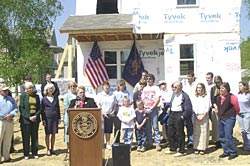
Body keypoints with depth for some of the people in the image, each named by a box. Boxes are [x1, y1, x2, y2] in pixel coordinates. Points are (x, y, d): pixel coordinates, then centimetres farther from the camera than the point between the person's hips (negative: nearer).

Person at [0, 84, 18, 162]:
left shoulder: (11, 99, 13)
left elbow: (16, 109, 9)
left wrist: (11, 115, -9)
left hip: (10, 121, 5)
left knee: (8, 140, 11)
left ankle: (6, 157, 21)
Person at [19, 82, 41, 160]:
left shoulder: (36, 96, 9)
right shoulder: (23, 96, 0)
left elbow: (39, 108, 7)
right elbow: (21, 108, -5)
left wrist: (36, 116, -10)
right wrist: (29, 117, -14)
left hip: (35, 119, 3)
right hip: (25, 119, -3)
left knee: (35, 137, 8)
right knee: (26, 137, 3)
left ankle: (35, 153, 18)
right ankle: (26, 154, 14)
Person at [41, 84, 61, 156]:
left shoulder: (56, 98, 11)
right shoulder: (44, 99, 2)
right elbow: (42, 110, 2)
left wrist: (59, 118, 9)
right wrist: (43, 119, -4)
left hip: (55, 118, 3)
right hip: (47, 118, -3)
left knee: (53, 134, 6)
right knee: (47, 134, 1)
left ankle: (52, 149, 17)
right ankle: (48, 150, 10)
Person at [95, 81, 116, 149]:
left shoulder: (112, 95, 11)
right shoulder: (99, 95, 3)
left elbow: (115, 105, 16)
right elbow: (98, 105, -3)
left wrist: (113, 111, 0)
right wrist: (103, 113, -10)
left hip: (109, 115, 2)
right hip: (101, 114, -2)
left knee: (108, 130, 6)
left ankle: (108, 144, 15)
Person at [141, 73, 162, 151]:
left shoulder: (156, 88, 2)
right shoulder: (145, 89, 16)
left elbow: (158, 99, -5)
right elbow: (142, 99, 16)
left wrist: (151, 108, -12)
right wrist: (143, 108, 1)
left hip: (153, 109, -4)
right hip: (145, 109, 4)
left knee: (155, 127, -7)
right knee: (147, 127, 7)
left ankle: (157, 143, -5)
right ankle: (149, 142, 17)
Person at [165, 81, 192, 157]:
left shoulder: (185, 96, -14)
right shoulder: (173, 94, 12)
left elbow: (188, 108, -16)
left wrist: (183, 116, -16)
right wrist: (169, 108, 10)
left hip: (179, 115, -8)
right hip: (172, 114, 8)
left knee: (180, 133, 1)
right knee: (170, 132, 14)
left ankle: (181, 151, 13)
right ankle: (173, 149, 28)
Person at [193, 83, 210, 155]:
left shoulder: (206, 96, 2)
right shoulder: (195, 97, 11)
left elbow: (207, 108, -3)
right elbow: (194, 107, 7)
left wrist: (202, 116, -9)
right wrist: (196, 116, -4)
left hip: (204, 116, -3)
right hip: (196, 116, 3)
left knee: (204, 132, -3)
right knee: (196, 132, 1)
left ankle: (203, 148, 2)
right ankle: (196, 147, 6)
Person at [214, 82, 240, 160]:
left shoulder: (231, 97, -15)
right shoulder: (218, 97, 5)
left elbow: (237, 108, -7)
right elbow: (216, 104, 26)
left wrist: (233, 114, 5)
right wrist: (216, 108, 13)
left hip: (229, 119, -8)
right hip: (220, 118, 8)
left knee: (228, 136, -8)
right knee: (222, 136, 12)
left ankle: (233, 152, 7)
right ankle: (226, 152, 24)